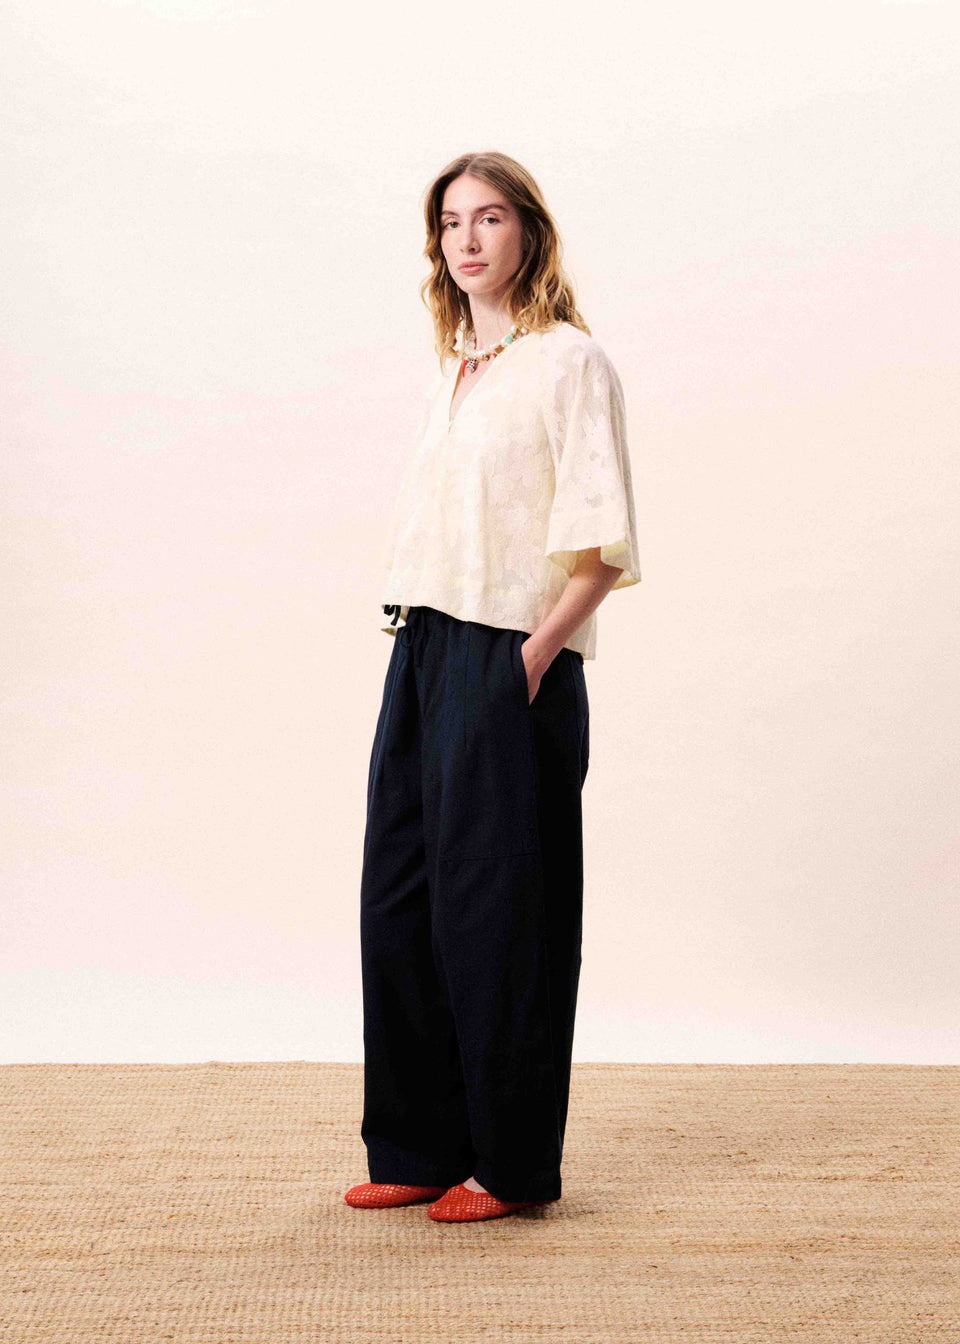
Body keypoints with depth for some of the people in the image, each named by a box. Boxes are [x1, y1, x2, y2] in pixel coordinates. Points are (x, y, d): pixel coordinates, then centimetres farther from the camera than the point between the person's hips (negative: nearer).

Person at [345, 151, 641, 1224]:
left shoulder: (571, 362, -6)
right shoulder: (453, 372, 16)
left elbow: (600, 544, -12)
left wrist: (531, 657, -16)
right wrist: (419, 644, 10)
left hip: (509, 664, -7)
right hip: (421, 654, 8)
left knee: (497, 909, -1)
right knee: (400, 900, 8)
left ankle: (511, 1165, 13)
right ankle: (418, 1148, 21)